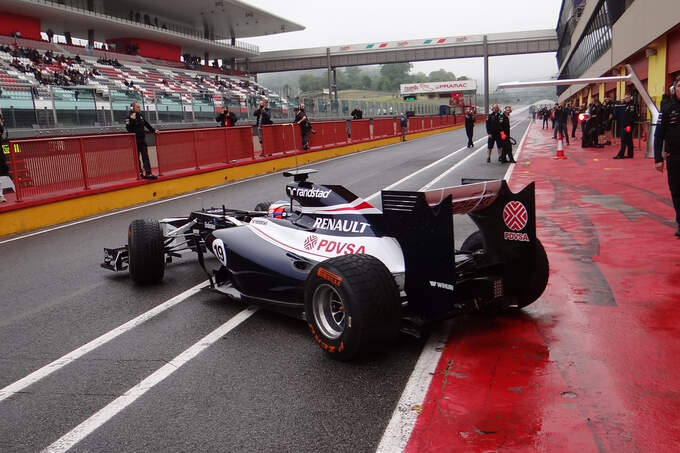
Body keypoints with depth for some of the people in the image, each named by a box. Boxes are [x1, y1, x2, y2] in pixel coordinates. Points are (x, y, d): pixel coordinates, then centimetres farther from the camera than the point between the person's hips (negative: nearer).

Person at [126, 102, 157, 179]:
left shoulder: (141, 115, 8)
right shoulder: (130, 117, -8)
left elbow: (147, 124, 20)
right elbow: (129, 129, -17)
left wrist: (153, 130, 16)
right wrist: (132, 119, -24)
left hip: (142, 139, 5)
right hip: (135, 140, -4)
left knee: (145, 156, -5)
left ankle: (148, 173, -12)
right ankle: (139, 172, 15)